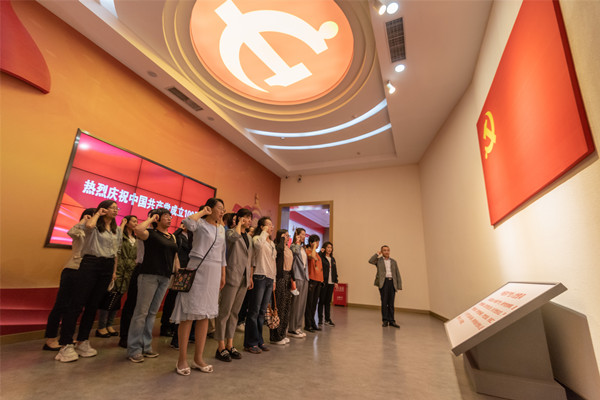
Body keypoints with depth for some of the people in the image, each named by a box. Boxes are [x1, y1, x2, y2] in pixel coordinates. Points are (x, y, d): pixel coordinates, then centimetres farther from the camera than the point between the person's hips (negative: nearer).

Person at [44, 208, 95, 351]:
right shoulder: (81, 231, -5)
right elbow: (71, 232, -28)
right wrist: (83, 221, -18)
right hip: (72, 271, -7)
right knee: (61, 305, 0)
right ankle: (50, 340, 10)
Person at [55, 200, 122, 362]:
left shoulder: (117, 230, 15)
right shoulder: (95, 225, 0)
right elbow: (89, 225, -27)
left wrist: (114, 270, 13)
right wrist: (98, 213, -7)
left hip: (107, 267, 5)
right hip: (90, 264, -5)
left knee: (93, 304, 9)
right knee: (77, 303, -6)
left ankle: (82, 341, 18)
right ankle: (66, 344, 1)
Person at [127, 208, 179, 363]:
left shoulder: (172, 237, 14)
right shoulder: (151, 233, -3)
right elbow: (138, 229, -25)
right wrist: (151, 219, -10)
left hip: (165, 278, 6)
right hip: (149, 274, -6)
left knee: (152, 312, 12)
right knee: (141, 312, -2)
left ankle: (146, 347, 22)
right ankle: (133, 349, 10)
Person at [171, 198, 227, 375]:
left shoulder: (221, 228, 15)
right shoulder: (200, 223, -3)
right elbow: (187, 222, -28)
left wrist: (223, 275, 16)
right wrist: (203, 212, -11)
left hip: (214, 272, 6)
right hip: (198, 269, -6)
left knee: (205, 314, 10)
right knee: (189, 313, 0)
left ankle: (198, 358, 21)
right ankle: (182, 359, 14)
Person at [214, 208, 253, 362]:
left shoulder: (248, 237, 18)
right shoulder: (230, 231, -3)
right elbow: (235, 237, -29)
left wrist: (250, 277, 16)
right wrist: (239, 224, -12)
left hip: (244, 278, 7)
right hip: (232, 276, -7)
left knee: (235, 312, 13)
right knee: (225, 311, 0)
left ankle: (230, 344, 22)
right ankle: (221, 347, 10)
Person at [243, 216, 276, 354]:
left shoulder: (272, 243, 18)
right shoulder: (257, 238, -6)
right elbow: (258, 244, -33)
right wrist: (264, 232, -16)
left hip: (269, 279, 8)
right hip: (260, 277, -7)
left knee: (262, 311, 13)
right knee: (254, 311, -1)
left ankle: (259, 341, 23)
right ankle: (250, 343, 10)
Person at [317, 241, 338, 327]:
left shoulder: (332, 259, 15)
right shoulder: (321, 257, -6)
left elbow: (335, 271, 18)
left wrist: (336, 281, 12)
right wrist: (320, 252, -18)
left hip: (331, 283, 6)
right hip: (323, 282, -6)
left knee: (328, 301, 13)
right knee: (321, 301, 3)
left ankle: (328, 319, 22)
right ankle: (320, 319, 13)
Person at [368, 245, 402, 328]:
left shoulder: (393, 261, 16)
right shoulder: (378, 260, 8)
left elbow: (397, 274, 14)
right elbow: (370, 261, -12)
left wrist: (399, 286, 6)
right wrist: (378, 253, -2)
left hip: (392, 282, 3)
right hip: (383, 282, -2)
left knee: (391, 303, 5)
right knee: (384, 302, -1)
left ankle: (391, 321, 11)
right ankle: (385, 320, 8)